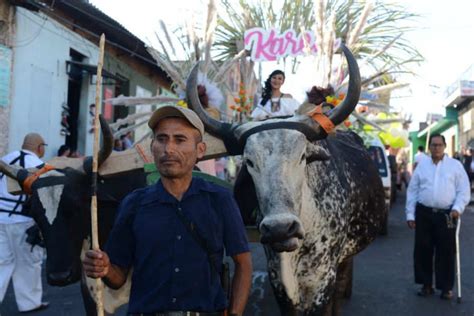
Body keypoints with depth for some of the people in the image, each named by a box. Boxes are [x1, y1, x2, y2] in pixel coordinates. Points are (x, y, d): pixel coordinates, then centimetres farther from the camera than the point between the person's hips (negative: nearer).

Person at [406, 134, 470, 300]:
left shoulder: (455, 165, 5)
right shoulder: (422, 165, 9)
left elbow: (464, 191, 2)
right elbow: (412, 191, 8)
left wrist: (457, 208, -14)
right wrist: (410, 214, 3)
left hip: (446, 214, -2)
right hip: (424, 213, 2)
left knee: (446, 252, 3)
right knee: (422, 250, 6)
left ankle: (446, 287, 16)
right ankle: (426, 284, 20)